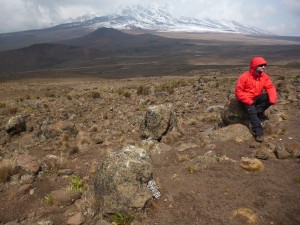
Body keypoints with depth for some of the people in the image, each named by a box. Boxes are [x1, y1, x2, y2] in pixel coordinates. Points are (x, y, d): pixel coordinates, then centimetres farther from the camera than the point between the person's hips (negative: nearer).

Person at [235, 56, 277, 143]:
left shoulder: (264, 76, -2)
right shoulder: (244, 77, -17)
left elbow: (270, 87, -6)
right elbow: (238, 91, -19)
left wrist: (272, 98, -26)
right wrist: (249, 101, -26)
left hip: (257, 97, 5)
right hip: (246, 100, -5)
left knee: (269, 97, -19)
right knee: (252, 111, -30)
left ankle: (259, 113, -7)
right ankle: (259, 133, -28)